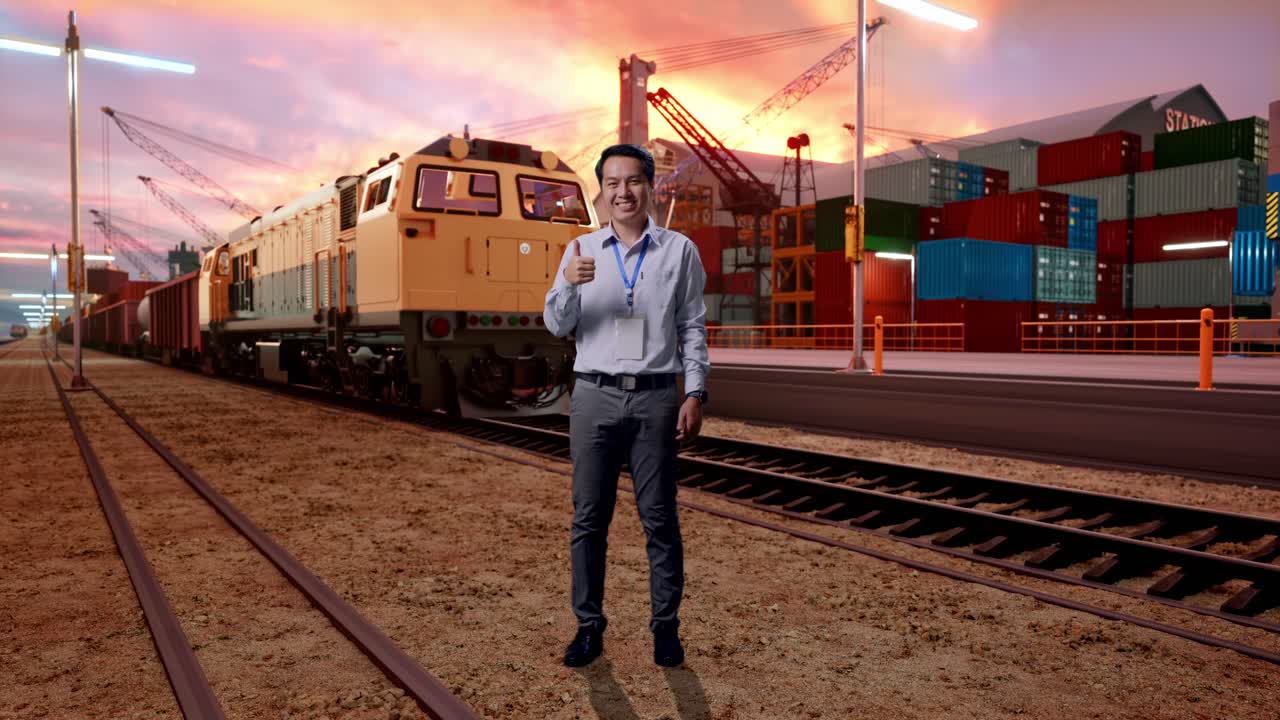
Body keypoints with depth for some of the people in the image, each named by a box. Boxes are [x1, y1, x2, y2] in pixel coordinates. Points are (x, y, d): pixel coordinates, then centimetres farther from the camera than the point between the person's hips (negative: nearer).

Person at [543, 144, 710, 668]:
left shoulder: (679, 251, 5)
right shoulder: (580, 251, 8)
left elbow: (693, 328, 5)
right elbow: (557, 326, 3)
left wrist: (695, 394, -4)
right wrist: (568, 285, -17)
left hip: (656, 397, -1)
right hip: (595, 396, 2)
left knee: (659, 517, 4)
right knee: (588, 517, 6)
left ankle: (666, 626, 16)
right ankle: (589, 626, 17)